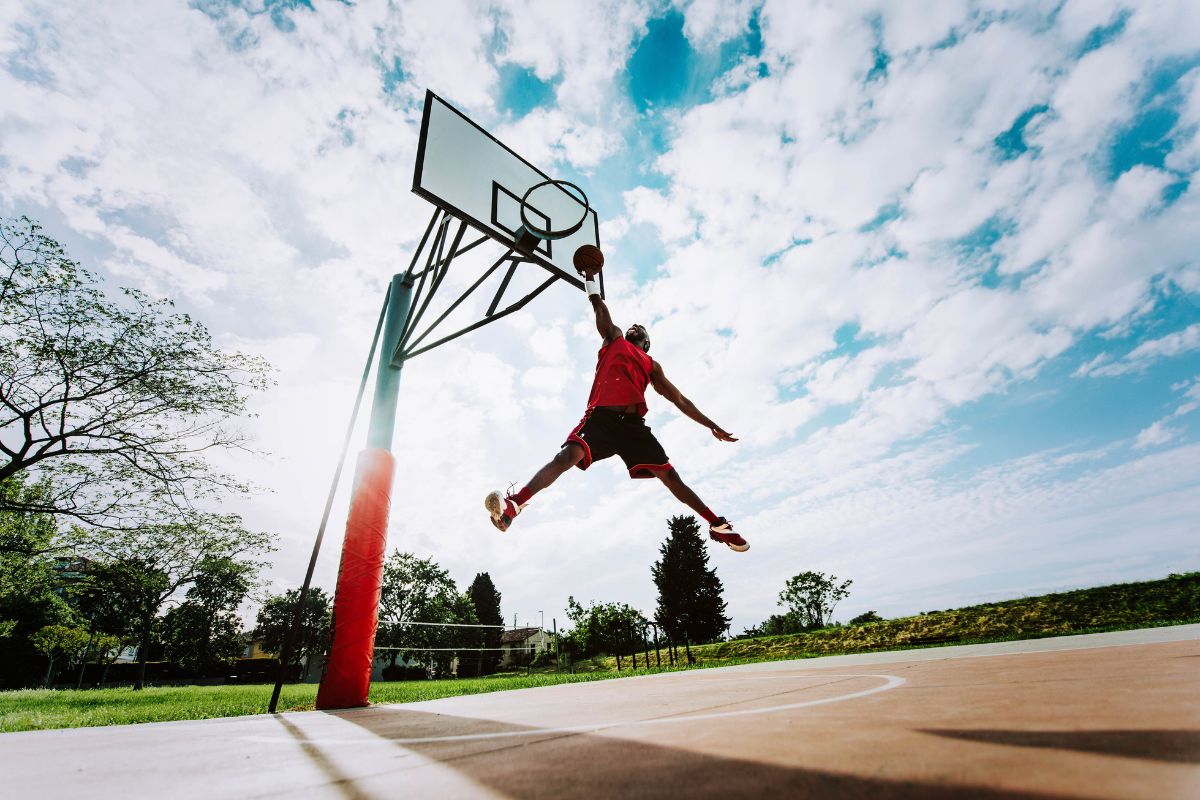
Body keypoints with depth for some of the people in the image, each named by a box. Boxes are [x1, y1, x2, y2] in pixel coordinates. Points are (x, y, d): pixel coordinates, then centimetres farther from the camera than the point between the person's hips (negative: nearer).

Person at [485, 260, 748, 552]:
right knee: (568, 456, -26)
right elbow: (598, 305, 21)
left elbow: (679, 399, 26)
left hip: (633, 423, 2)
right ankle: (514, 505, -35)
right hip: (600, 416, -2)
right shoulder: (614, 339, 27)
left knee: (669, 475, 2)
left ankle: (717, 524, 12)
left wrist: (710, 424, 23)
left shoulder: (651, 365, 28)